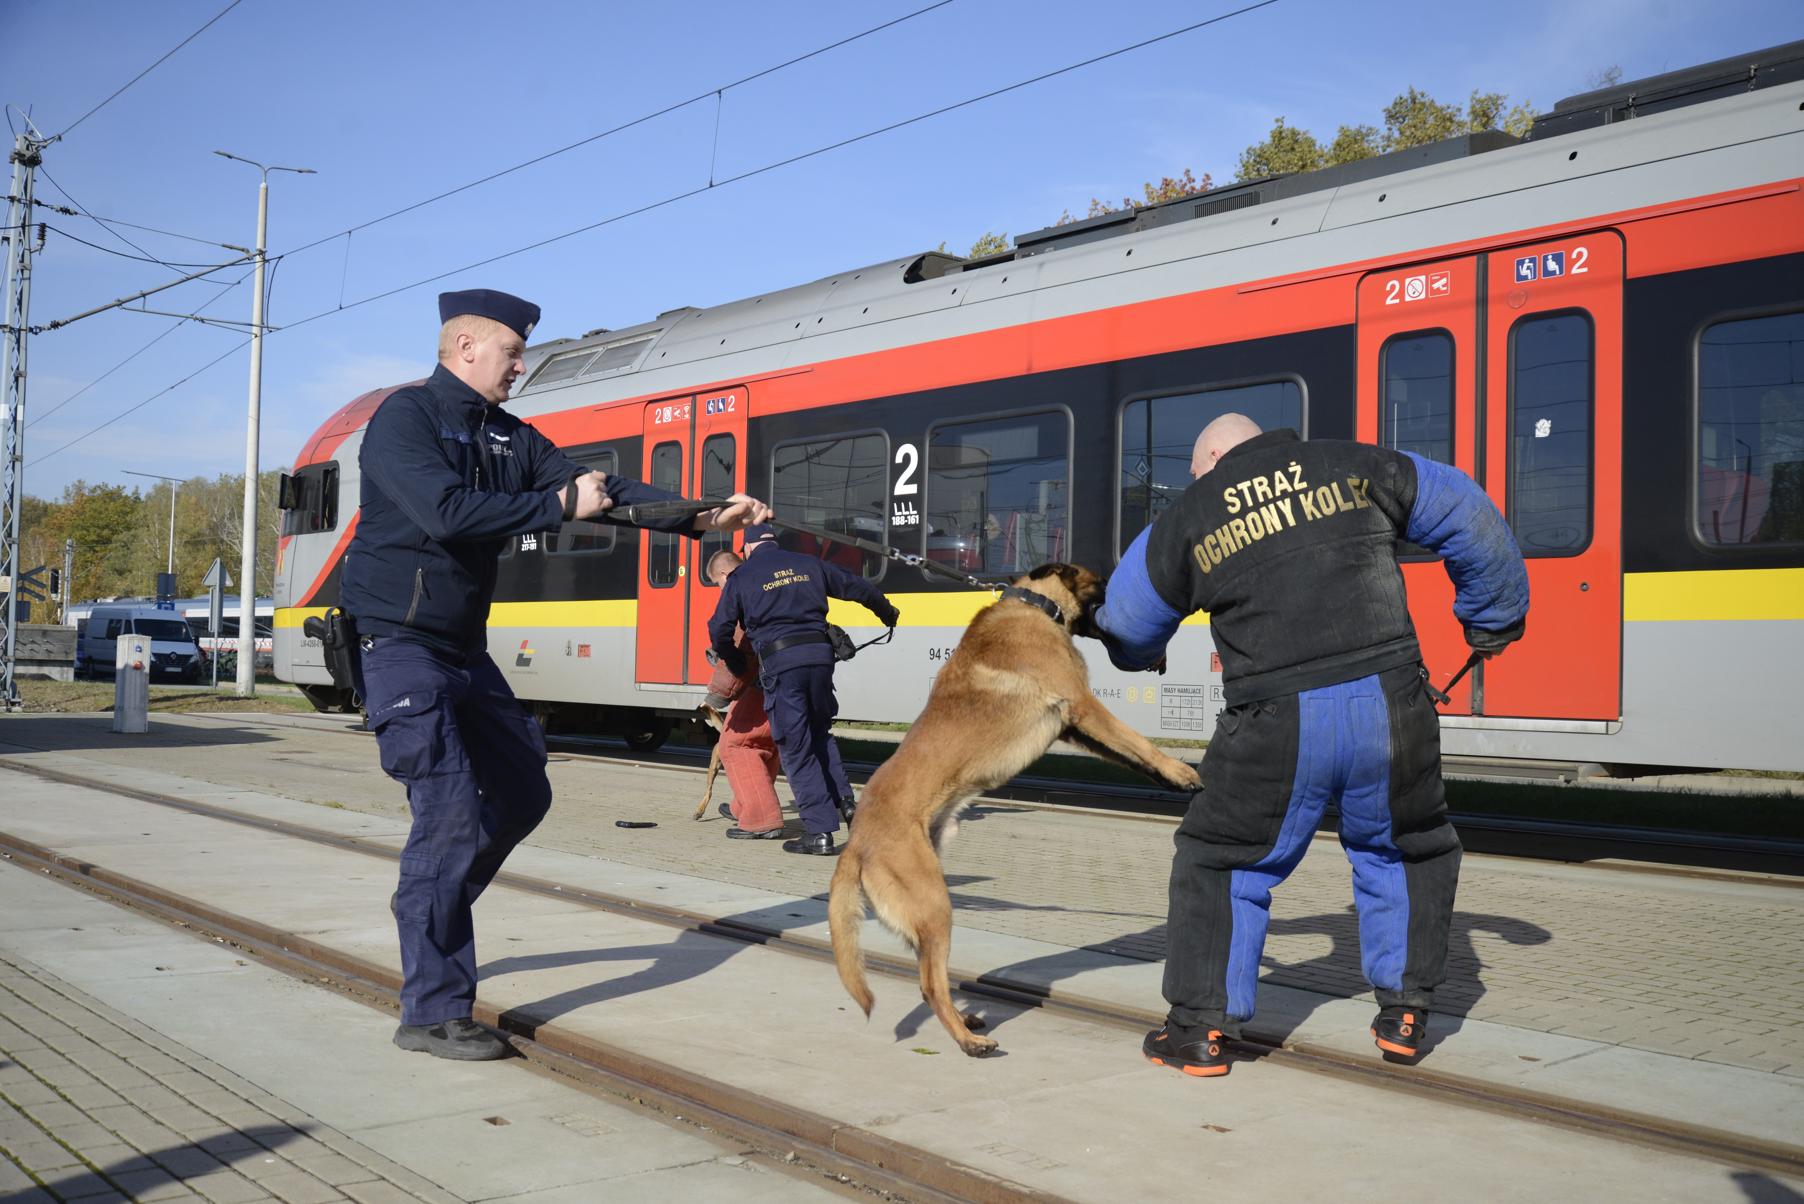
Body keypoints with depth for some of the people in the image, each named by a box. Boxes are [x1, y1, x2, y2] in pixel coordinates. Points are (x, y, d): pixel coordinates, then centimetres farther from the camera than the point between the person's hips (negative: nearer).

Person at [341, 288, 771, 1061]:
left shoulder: (508, 437, 10)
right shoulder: (405, 417, -12)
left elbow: (599, 491, 5)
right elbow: (445, 509, -28)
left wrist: (704, 517, -5)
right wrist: (560, 505, -21)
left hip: (465, 650, 9)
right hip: (399, 645, -9)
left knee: (520, 794, 13)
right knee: (452, 810, -15)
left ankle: (430, 917, 32)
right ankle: (433, 1012, -7)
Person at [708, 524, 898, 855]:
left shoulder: (741, 577, 8)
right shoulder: (809, 564, 17)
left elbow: (720, 631, 4)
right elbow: (860, 588, 22)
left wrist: (734, 662, 23)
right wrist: (887, 613, 40)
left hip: (779, 663, -3)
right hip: (820, 654, 4)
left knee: (797, 749, 3)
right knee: (820, 731, 25)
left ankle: (820, 830, 1)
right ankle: (842, 797, 9)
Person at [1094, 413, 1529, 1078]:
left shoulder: (1186, 519, 9)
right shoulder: (1355, 466, 11)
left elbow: (1126, 626, 21)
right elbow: (1470, 519, 17)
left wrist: (1144, 657, 45)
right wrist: (1492, 619, 31)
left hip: (1277, 723, -2)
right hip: (1386, 700, 2)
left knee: (1221, 861, 14)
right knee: (1403, 850, 24)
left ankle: (1202, 1027, 15)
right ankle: (1403, 1011, 27)